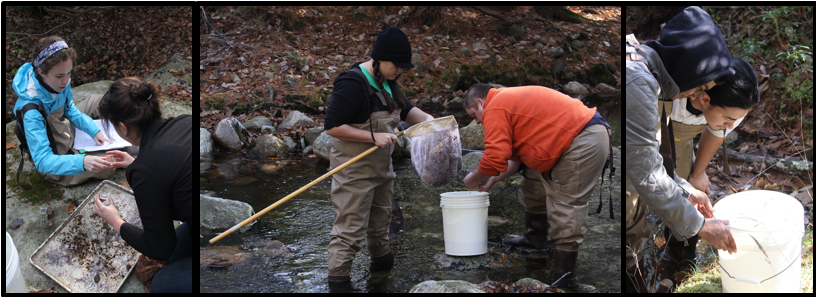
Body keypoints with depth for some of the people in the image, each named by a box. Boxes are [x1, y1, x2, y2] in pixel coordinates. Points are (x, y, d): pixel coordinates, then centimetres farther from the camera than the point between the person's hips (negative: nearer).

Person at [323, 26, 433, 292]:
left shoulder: (387, 81, 6)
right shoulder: (353, 83, -24)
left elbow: (405, 109, 18)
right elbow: (332, 126, -26)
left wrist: (425, 118, -2)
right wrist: (373, 137, -27)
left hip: (381, 167, 9)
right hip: (355, 170, -9)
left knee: (380, 218, 26)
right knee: (351, 226, -6)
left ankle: (382, 260, 47)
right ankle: (338, 281, 3)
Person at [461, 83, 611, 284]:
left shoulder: (494, 109, -11)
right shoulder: (509, 100, 21)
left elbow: (494, 159, -18)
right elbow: (517, 157, 25)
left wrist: (474, 179, 0)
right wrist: (493, 179, 20)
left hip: (583, 143, -11)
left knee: (566, 203, -9)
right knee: (533, 185, 21)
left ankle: (564, 272, -5)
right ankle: (535, 238, 37)